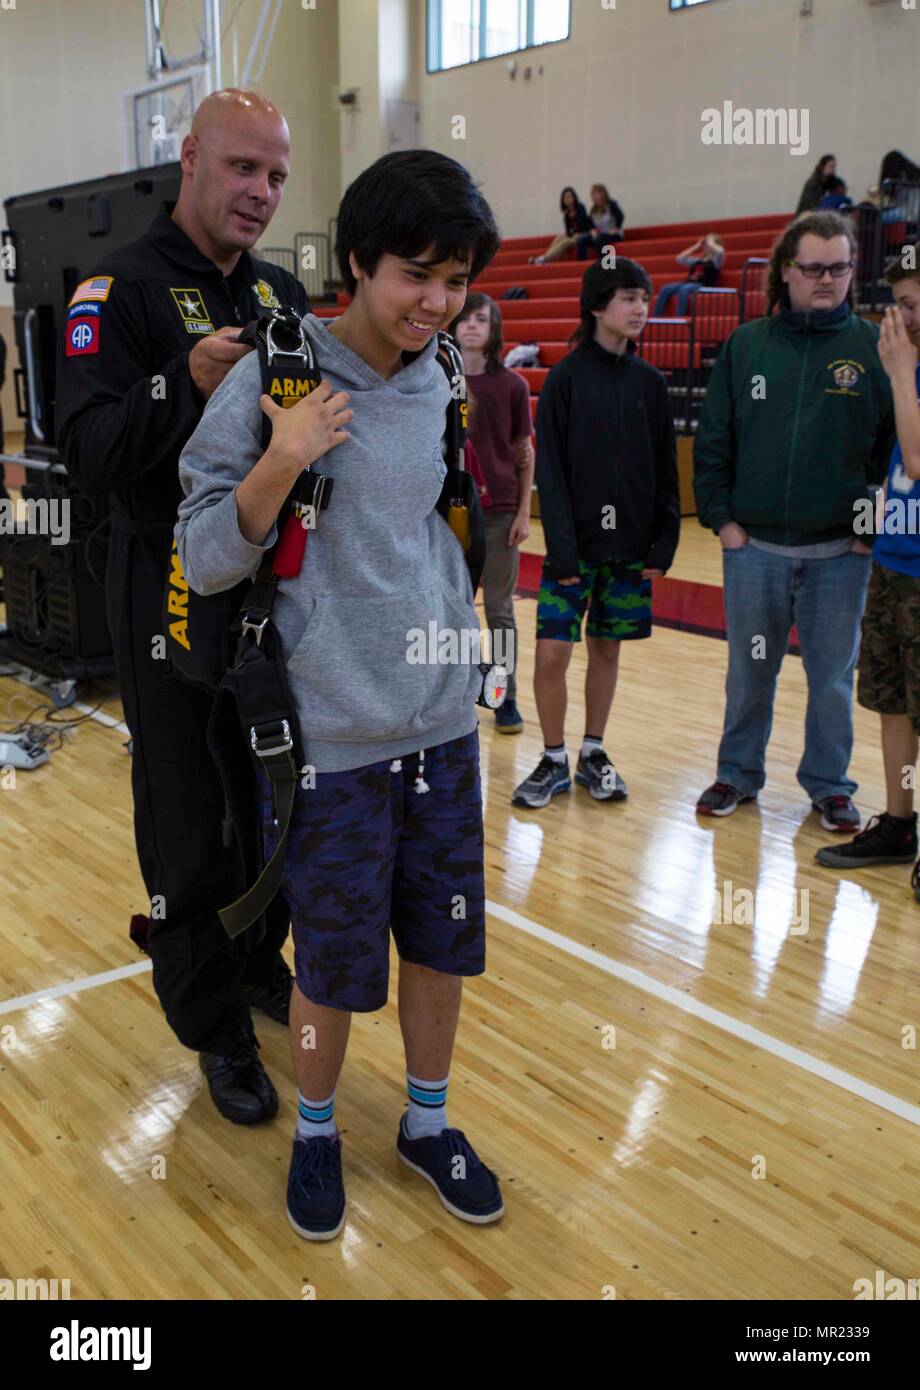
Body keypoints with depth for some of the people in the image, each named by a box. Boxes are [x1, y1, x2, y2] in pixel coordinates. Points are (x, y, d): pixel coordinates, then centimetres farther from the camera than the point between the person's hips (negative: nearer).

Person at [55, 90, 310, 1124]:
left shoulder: (282, 293, 11)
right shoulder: (124, 288, -8)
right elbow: (88, 451, -18)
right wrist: (186, 383, -33)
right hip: (175, 601, -6)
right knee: (190, 825, 5)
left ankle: (258, 962, 40)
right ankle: (214, 1028, 22)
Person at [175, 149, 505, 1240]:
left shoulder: (455, 386, 5)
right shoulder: (269, 385, -11)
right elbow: (204, 563, -11)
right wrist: (280, 465, -23)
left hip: (442, 728, 5)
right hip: (330, 740, -4)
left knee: (444, 941, 15)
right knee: (336, 965, 9)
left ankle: (426, 1123, 39)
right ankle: (315, 1129, 37)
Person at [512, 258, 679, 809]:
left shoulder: (650, 382, 5)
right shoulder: (566, 377, -4)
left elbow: (666, 469, 8)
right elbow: (551, 470, -7)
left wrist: (664, 544, 1)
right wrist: (562, 550, -13)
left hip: (631, 546, 3)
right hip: (575, 542, -3)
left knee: (607, 649, 10)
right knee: (552, 653, -6)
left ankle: (593, 754, 25)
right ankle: (554, 761, 11)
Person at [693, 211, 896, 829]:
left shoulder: (874, 347, -1)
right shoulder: (746, 345, 4)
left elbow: (899, 447, 1)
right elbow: (712, 441, 6)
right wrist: (721, 517, -1)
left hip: (841, 552, -1)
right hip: (753, 547, 1)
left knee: (833, 676, 9)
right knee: (749, 672, 12)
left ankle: (829, 784, 26)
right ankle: (739, 773, 28)